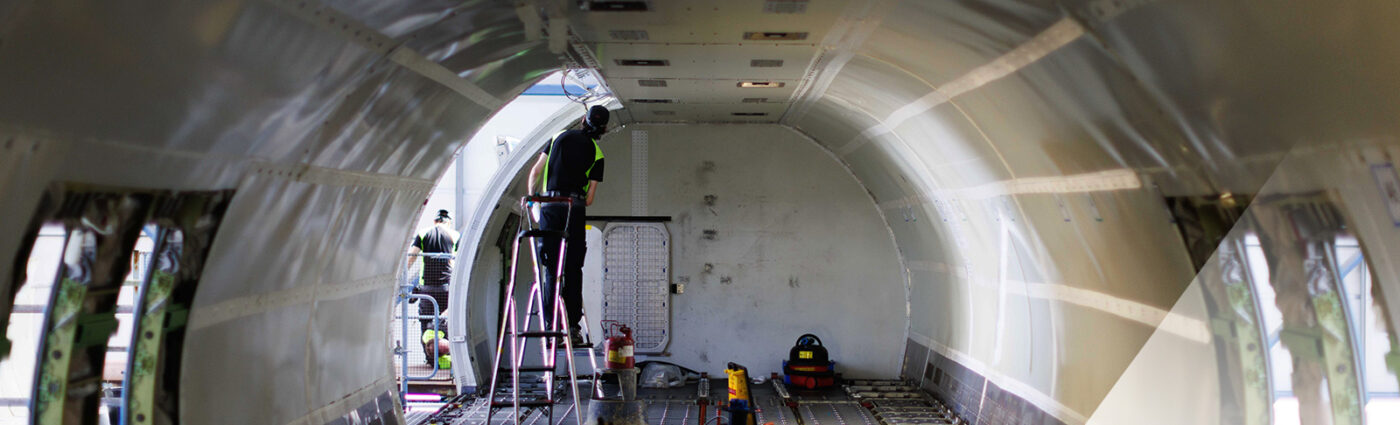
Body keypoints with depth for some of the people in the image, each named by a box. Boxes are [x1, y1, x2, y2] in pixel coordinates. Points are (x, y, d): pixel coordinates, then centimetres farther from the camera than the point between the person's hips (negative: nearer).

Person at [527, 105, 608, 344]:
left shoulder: (561, 136, 12)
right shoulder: (596, 153, 6)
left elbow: (536, 171, 10)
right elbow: (590, 197, 1)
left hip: (549, 205, 1)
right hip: (574, 208, -1)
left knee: (550, 268, 3)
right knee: (573, 270, 6)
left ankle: (551, 327, 0)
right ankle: (572, 326, 3)